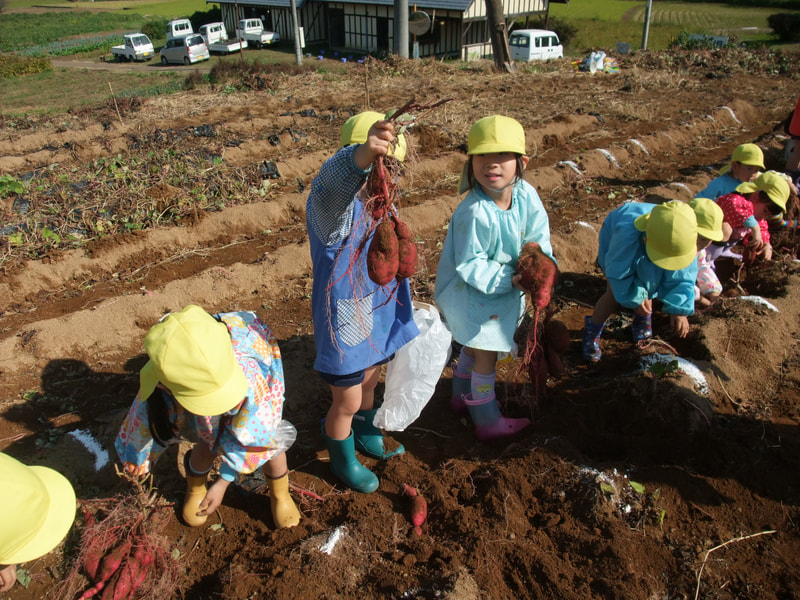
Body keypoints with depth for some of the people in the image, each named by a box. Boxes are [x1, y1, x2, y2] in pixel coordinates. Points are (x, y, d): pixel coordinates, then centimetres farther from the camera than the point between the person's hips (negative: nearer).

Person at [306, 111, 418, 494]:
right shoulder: (335, 204, -27)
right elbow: (334, 180, -54)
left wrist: (398, 307, 24)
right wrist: (361, 156, -75)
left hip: (377, 315, 8)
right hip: (345, 323, -8)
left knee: (368, 384, 29)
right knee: (347, 402, 13)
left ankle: (367, 438, 57)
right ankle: (343, 461, 42)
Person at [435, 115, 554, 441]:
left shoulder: (526, 194, -14)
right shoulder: (473, 213, -33)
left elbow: (538, 238, -5)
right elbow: (469, 266, -28)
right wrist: (510, 280, -32)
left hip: (506, 286, 7)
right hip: (471, 292, -7)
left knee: (474, 346, 26)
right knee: (486, 354, 6)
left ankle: (463, 395, 51)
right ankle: (488, 422, 26)